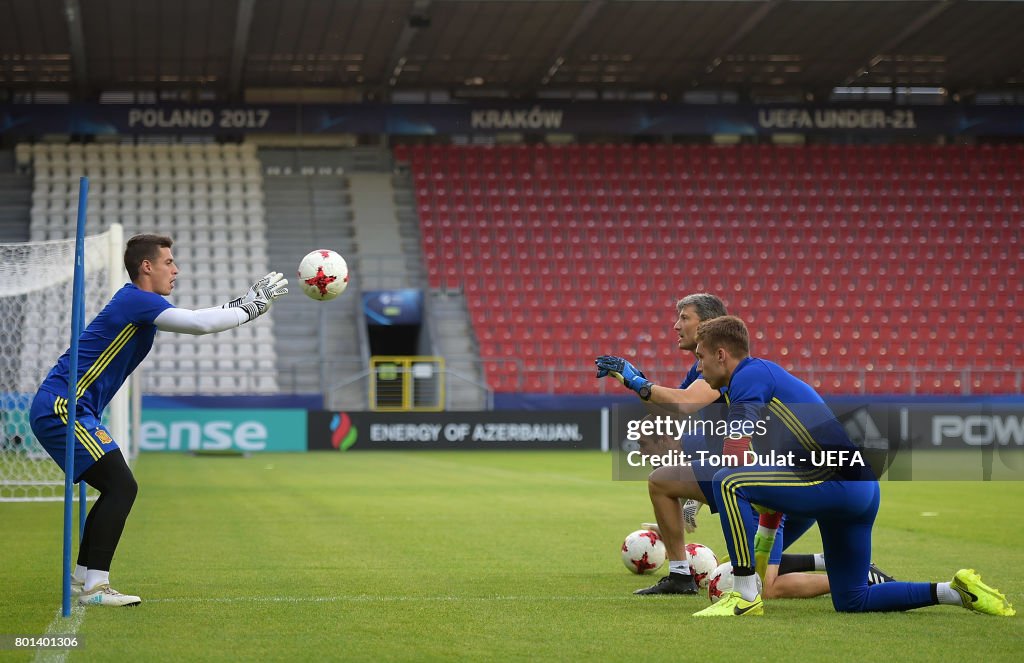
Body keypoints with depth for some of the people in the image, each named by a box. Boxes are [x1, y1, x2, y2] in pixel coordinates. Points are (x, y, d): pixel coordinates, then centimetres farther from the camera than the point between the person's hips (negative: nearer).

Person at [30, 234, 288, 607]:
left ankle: (81, 579, 20)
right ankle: (95, 586, -15)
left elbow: (195, 321, 25)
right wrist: (252, 308, -11)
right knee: (122, 487, -14)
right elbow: (199, 324, -23)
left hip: (59, 409, 10)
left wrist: (247, 300, 17)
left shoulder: (141, 302, 16)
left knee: (117, 490, 14)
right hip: (61, 408, -10)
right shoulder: (137, 300, -14)